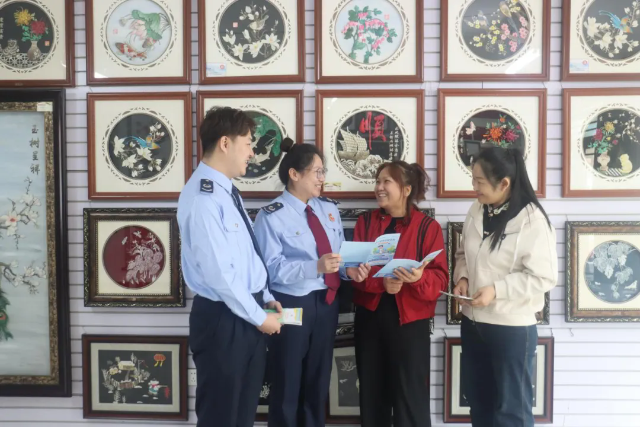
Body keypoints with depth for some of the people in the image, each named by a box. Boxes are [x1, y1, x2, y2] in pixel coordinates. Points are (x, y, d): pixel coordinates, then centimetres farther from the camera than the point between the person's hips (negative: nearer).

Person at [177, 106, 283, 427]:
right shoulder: (202, 197, -21)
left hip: (246, 316, 9)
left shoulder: (227, 191, 9)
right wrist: (259, 316, -15)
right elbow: (218, 272, -24)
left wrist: (265, 299, 10)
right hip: (222, 319, -9)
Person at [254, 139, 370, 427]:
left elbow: (340, 252, 11)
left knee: (318, 382, 21)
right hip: (291, 306, -6)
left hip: (326, 303, 6)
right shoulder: (272, 216, -13)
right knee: (287, 386, 10)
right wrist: (316, 267, -32)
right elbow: (271, 268, -21)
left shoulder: (329, 208, 6)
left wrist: (349, 269, -11)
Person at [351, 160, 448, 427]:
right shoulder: (365, 222, 7)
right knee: (372, 393, 12)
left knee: (411, 397, 2)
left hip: (410, 319, -3)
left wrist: (419, 278, -28)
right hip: (370, 317, 3)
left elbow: (440, 278, -6)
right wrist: (381, 282, -20)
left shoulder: (428, 226, -2)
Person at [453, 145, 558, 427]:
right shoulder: (476, 211, 2)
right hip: (473, 321, 7)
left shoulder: (531, 219, -17)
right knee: (477, 399, 22)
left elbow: (544, 277, -18)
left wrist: (496, 290, -23)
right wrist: (462, 277, -5)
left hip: (512, 326, -6)